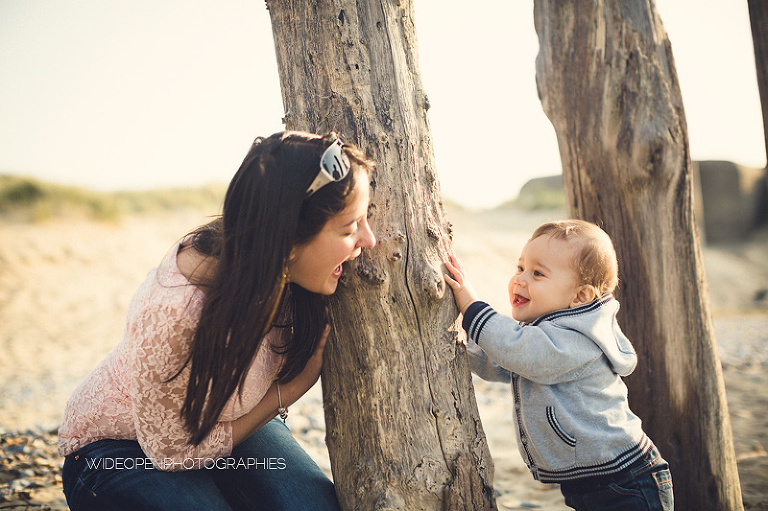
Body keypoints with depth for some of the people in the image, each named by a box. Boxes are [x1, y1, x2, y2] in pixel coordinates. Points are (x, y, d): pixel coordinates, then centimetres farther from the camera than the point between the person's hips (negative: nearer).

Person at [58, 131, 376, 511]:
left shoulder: (286, 274, -20)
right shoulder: (173, 313, -38)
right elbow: (174, 450, -20)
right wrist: (292, 388, -20)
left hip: (226, 420, 4)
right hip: (118, 447, -3)